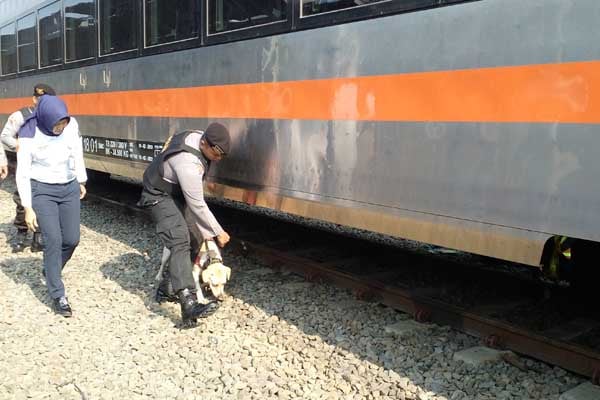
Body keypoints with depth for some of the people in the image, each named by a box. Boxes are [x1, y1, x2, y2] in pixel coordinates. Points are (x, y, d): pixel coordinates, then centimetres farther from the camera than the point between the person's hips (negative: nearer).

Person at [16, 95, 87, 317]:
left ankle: (51, 271, 36)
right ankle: (58, 297, 3)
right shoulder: (29, 137, -19)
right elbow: (22, 174, -13)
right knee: (53, 241, -8)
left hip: (69, 188, 4)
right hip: (42, 190, -4)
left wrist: (81, 181, 16)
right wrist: (28, 208, -13)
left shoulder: (71, 126, -12)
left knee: (72, 239, 5)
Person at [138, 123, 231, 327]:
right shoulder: (188, 164, -36)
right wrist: (218, 232, -15)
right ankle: (189, 304, -37)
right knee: (179, 242, -25)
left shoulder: (198, 137, -10)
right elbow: (197, 206, -27)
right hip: (159, 196, -10)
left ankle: (166, 289, 23)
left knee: (180, 241, 10)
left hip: (174, 192, 10)